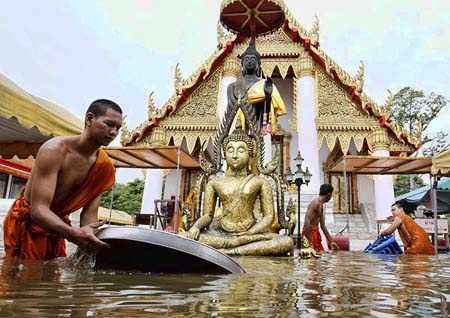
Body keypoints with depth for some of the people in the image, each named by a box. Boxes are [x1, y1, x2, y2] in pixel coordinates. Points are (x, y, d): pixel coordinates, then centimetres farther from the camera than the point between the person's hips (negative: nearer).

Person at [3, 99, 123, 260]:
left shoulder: (103, 166, -9)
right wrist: (73, 234, -52)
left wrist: (88, 237, -32)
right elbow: (38, 210, -35)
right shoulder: (54, 150, -27)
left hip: (56, 224, 6)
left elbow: (89, 212, -11)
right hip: (26, 222, -5)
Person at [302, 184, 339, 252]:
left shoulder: (320, 205, 15)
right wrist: (308, 242, -27)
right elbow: (307, 222, -25)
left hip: (316, 233, 10)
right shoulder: (316, 203, -16)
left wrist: (331, 241, 20)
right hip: (310, 233, -10)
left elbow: (323, 225, 20)